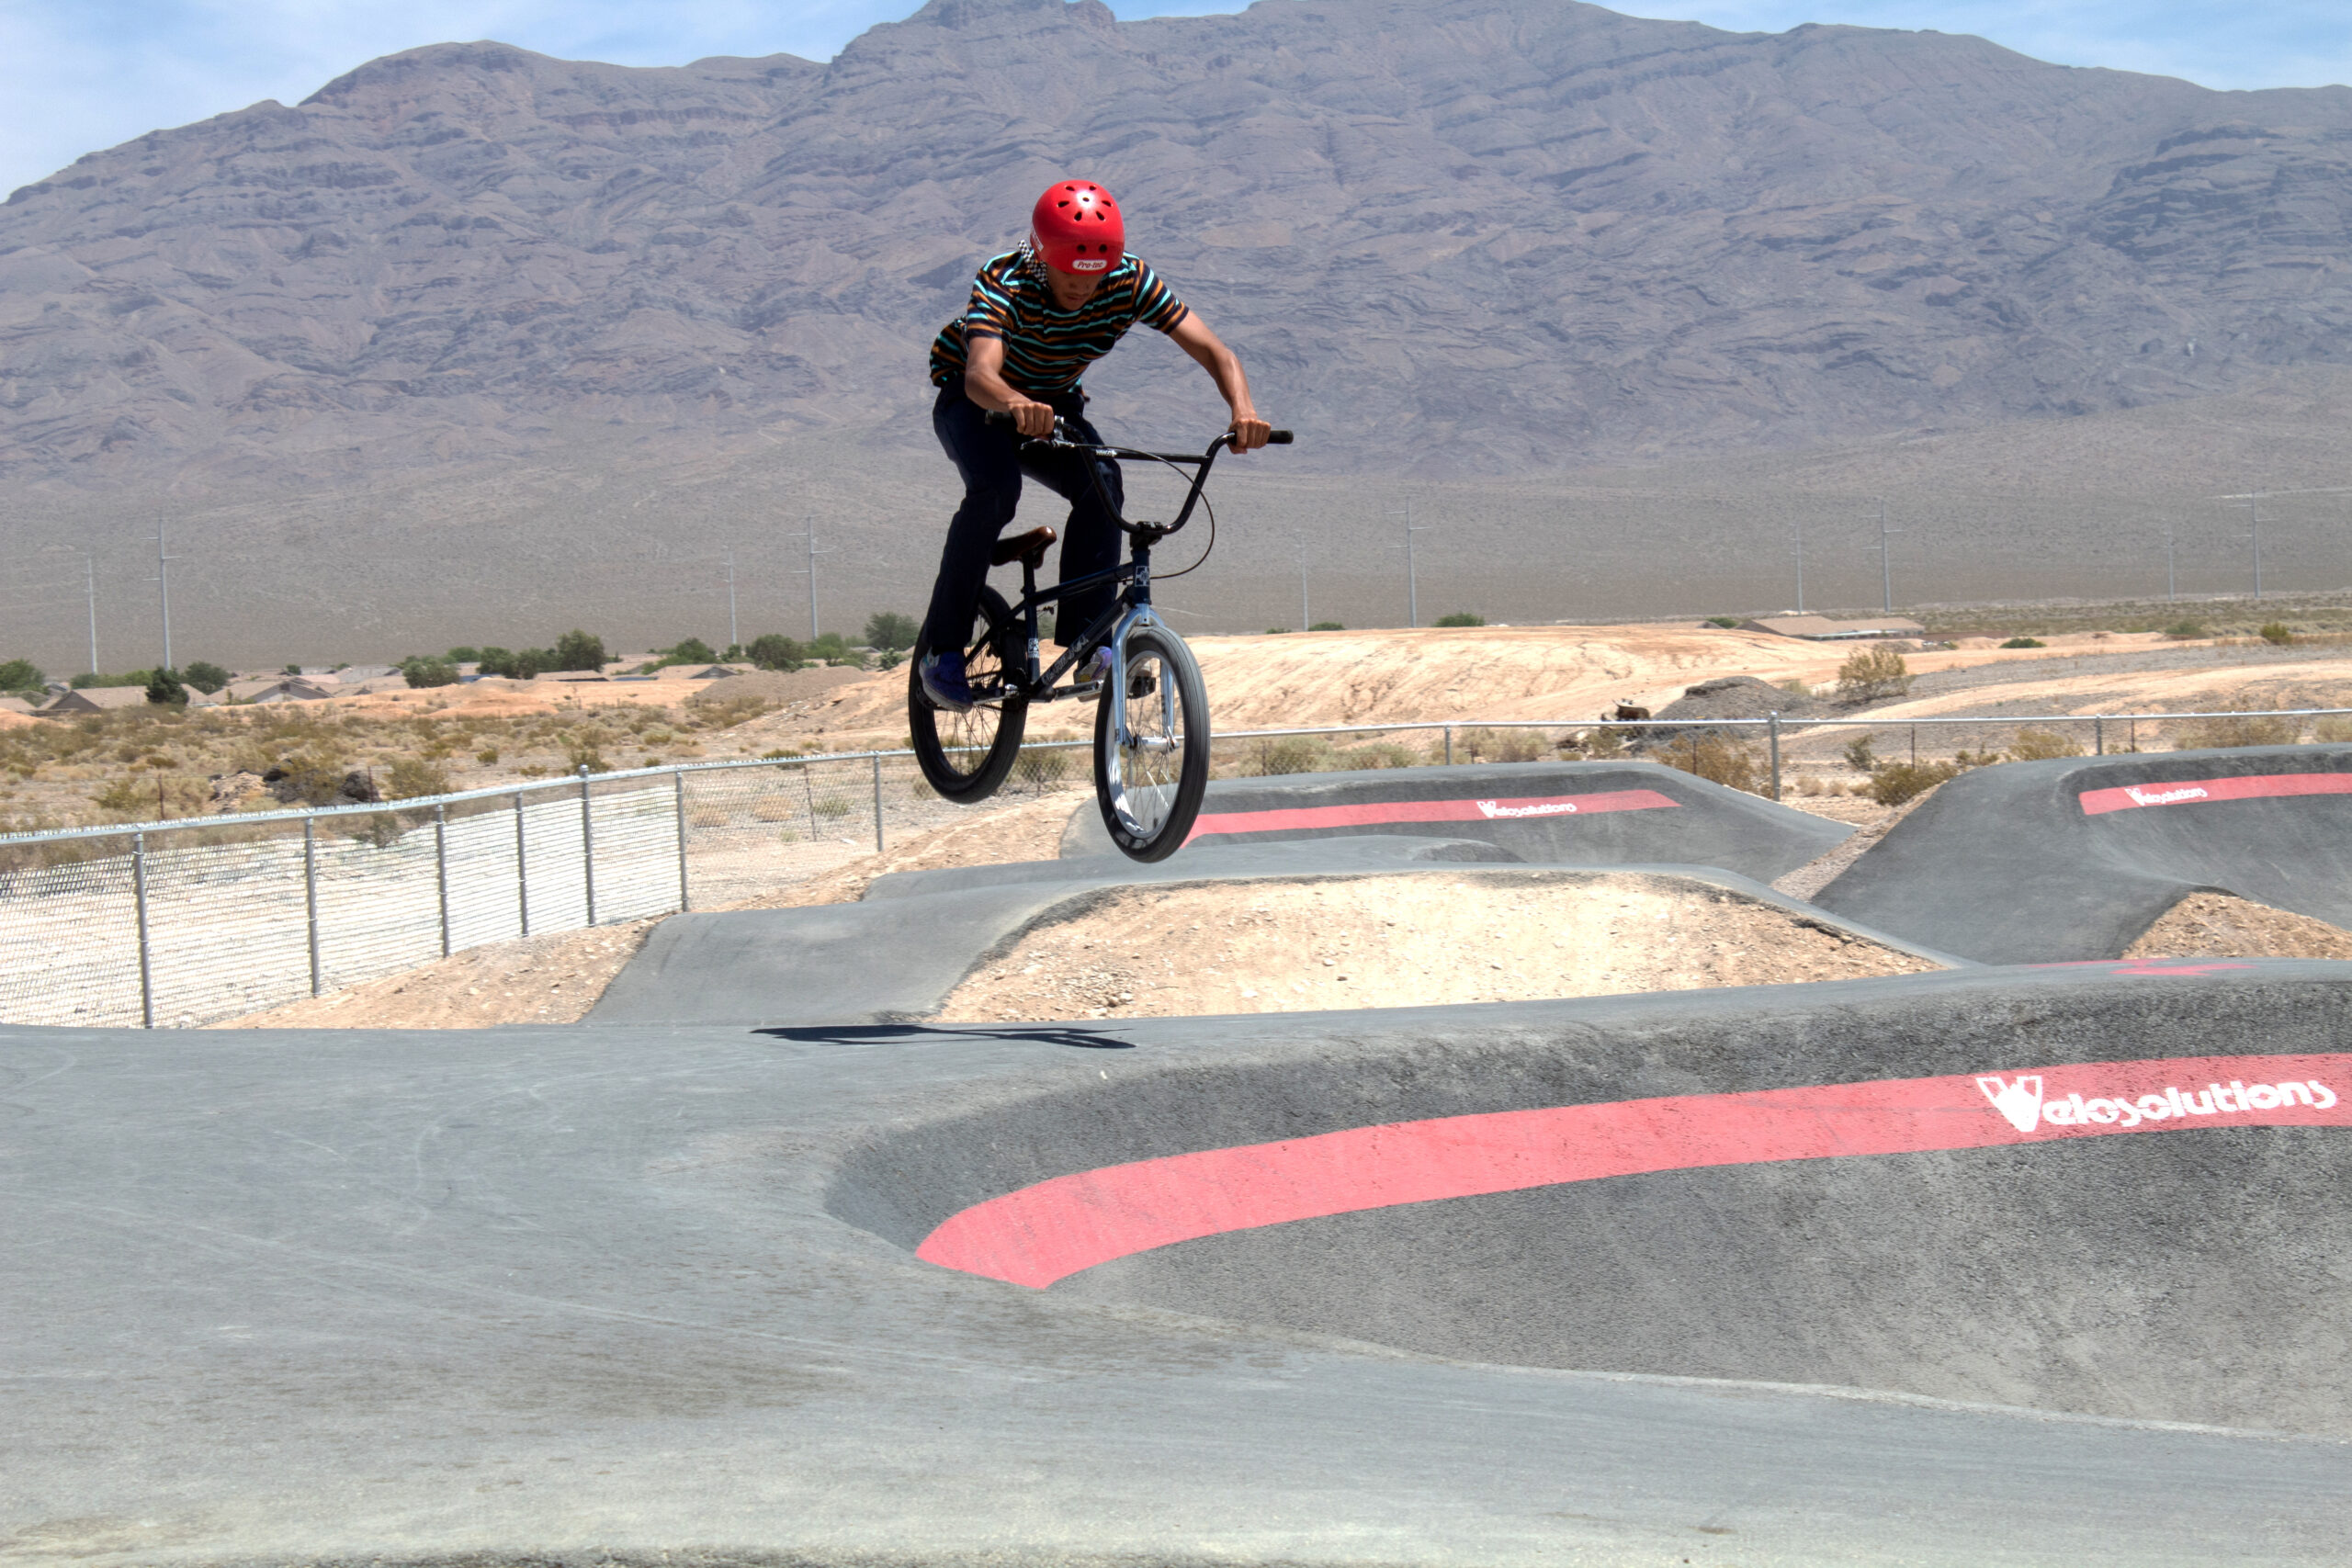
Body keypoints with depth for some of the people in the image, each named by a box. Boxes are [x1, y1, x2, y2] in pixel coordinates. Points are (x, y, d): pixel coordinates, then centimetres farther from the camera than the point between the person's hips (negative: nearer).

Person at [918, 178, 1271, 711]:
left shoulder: (1131, 282, -24)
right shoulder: (1004, 284, -33)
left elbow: (1214, 352, -28)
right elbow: (980, 374, -51)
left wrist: (1243, 410, -49)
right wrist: (1017, 404, -74)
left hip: (1053, 406, 3)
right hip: (973, 403, -3)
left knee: (1101, 483, -27)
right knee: (996, 487, -33)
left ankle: (1083, 635, -16)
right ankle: (942, 648, -22)